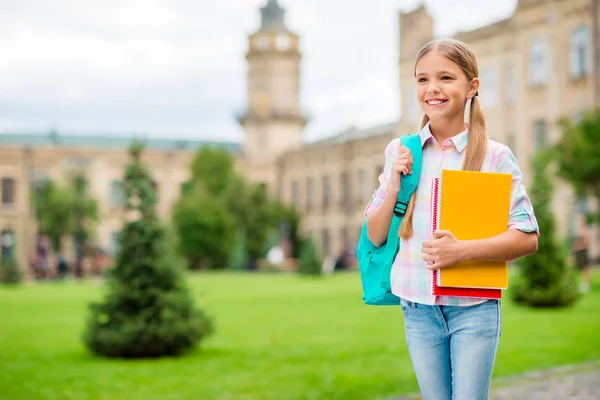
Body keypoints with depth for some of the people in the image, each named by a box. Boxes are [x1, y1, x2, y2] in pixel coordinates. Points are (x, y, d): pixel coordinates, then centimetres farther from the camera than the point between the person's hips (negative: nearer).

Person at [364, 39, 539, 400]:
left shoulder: (494, 156, -7)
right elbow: (376, 236, 5)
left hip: (474, 307, -3)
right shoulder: (400, 152, 2)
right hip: (418, 308, 3)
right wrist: (394, 185, -10)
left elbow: (528, 238, -9)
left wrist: (463, 250, -22)